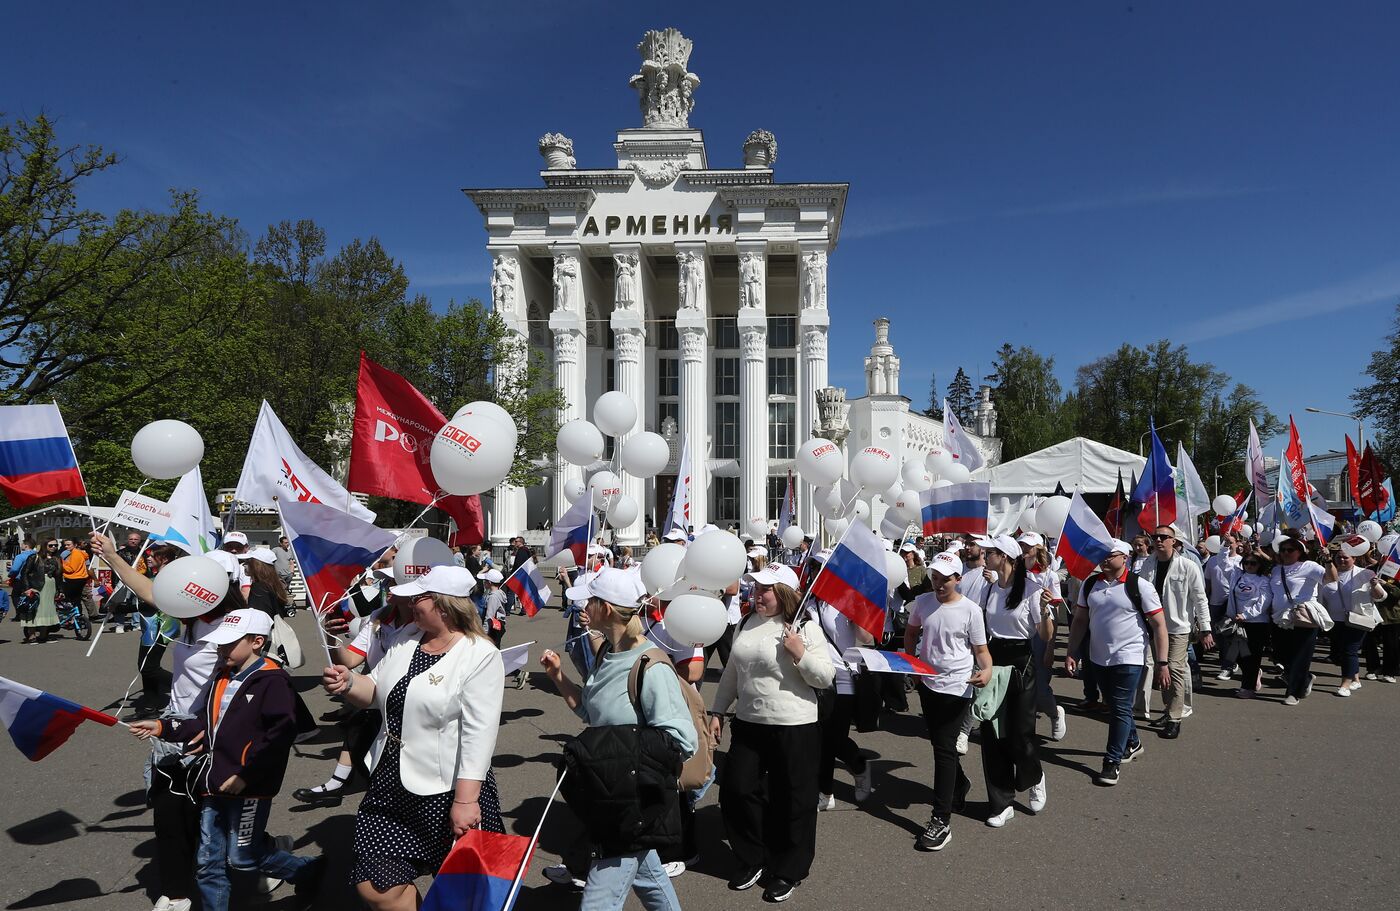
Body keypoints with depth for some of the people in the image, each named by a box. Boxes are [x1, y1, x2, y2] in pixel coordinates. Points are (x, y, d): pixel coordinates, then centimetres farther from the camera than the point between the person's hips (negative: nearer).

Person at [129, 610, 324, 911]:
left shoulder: (273, 681, -16)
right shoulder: (221, 679, 12)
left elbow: (280, 735, -22)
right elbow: (206, 725, 18)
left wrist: (246, 774, -22)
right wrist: (163, 728, 9)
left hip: (249, 788, -8)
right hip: (214, 785, 8)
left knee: (242, 860, 1)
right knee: (209, 863, 13)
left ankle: (307, 870, 22)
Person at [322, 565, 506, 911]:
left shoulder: (481, 656, -17)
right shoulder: (406, 643, 6)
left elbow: (479, 734, -22)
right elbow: (374, 690, 12)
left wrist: (465, 800, -26)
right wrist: (348, 683, -11)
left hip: (446, 790, -6)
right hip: (392, 783, 7)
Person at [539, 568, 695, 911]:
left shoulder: (651, 668, -25)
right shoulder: (607, 652, 1)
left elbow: (682, 741, -26)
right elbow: (590, 710, 11)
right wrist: (558, 676, 0)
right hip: (609, 795, 9)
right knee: (646, 874, 27)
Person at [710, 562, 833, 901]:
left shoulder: (806, 629, -10)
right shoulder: (745, 625, 7)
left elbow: (826, 678, -11)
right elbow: (731, 673, 15)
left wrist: (800, 653, -23)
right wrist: (717, 712, 14)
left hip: (794, 728, -5)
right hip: (747, 724, 6)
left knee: (791, 801, 7)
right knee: (736, 790, 9)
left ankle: (788, 872, 27)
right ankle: (752, 860, 31)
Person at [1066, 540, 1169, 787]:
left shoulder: (1139, 585, -11)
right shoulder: (1090, 584, 2)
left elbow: (1159, 625, -10)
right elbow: (1080, 620, 8)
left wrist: (1163, 663, -13)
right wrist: (1072, 653, 3)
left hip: (1128, 658, -5)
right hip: (1100, 658, 5)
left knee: (1121, 709, -3)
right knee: (1114, 707, 19)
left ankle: (1113, 761, 6)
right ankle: (1132, 743, 42)